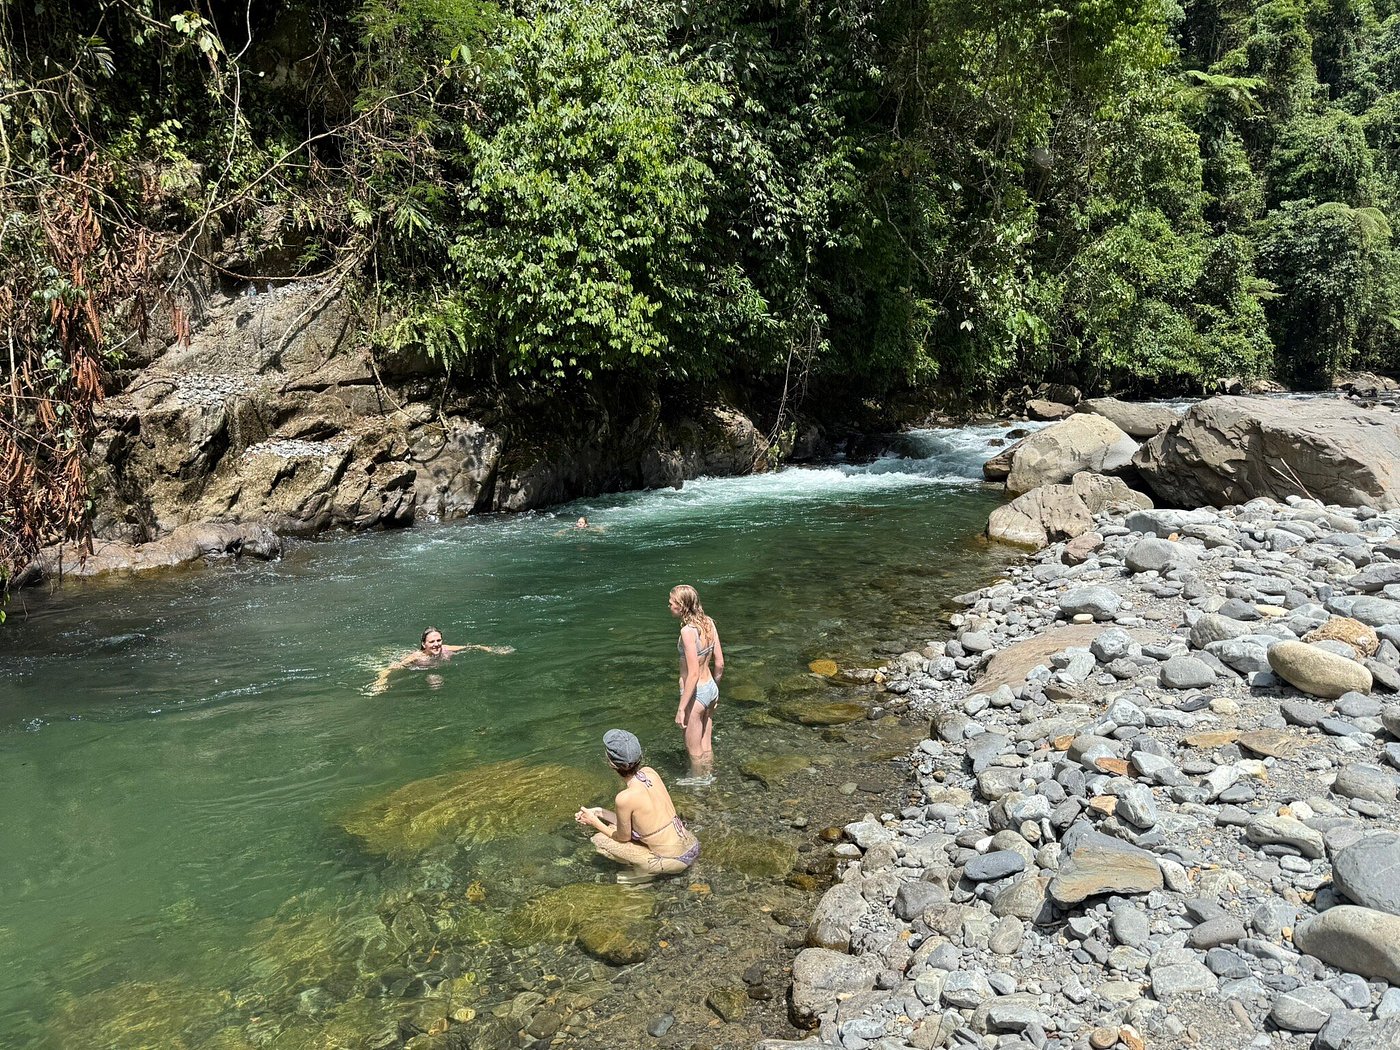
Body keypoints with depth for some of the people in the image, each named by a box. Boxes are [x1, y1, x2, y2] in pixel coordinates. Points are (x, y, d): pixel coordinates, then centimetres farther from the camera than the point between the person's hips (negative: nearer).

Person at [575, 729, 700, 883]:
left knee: (599, 840, 1)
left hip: (674, 861, -7)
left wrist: (595, 822, 9)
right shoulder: (650, 772, -3)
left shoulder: (625, 798, -23)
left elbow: (624, 837, -5)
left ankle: (643, 871, 5)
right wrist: (600, 812, 13)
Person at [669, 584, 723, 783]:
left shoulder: (688, 631, -26)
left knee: (693, 749, 16)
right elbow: (720, 663, 5)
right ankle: (708, 777, 42)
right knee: (705, 744, 26)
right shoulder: (708, 623, -3)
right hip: (710, 688, 8)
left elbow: (693, 674, -25)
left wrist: (681, 708, -19)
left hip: (695, 694, -8)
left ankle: (697, 780, 34)